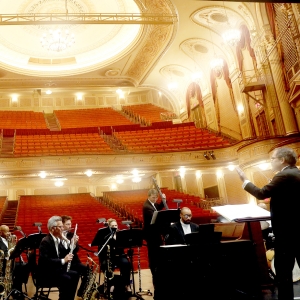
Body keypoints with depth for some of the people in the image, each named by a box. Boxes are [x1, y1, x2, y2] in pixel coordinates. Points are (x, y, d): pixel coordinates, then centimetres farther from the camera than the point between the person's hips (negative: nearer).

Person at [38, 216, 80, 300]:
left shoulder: (58, 239, 9)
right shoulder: (45, 241, -19)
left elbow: (64, 253, 10)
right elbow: (45, 261, -29)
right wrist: (63, 260, -33)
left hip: (56, 269, 9)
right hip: (46, 272, -9)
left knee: (75, 274, -3)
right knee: (66, 279, -26)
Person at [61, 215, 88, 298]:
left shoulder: (71, 235, 13)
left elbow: (76, 250, 6)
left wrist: (75, 243, -16)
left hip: (72, 261, 6)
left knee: (87, 270, -16)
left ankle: (82, 293, 2)